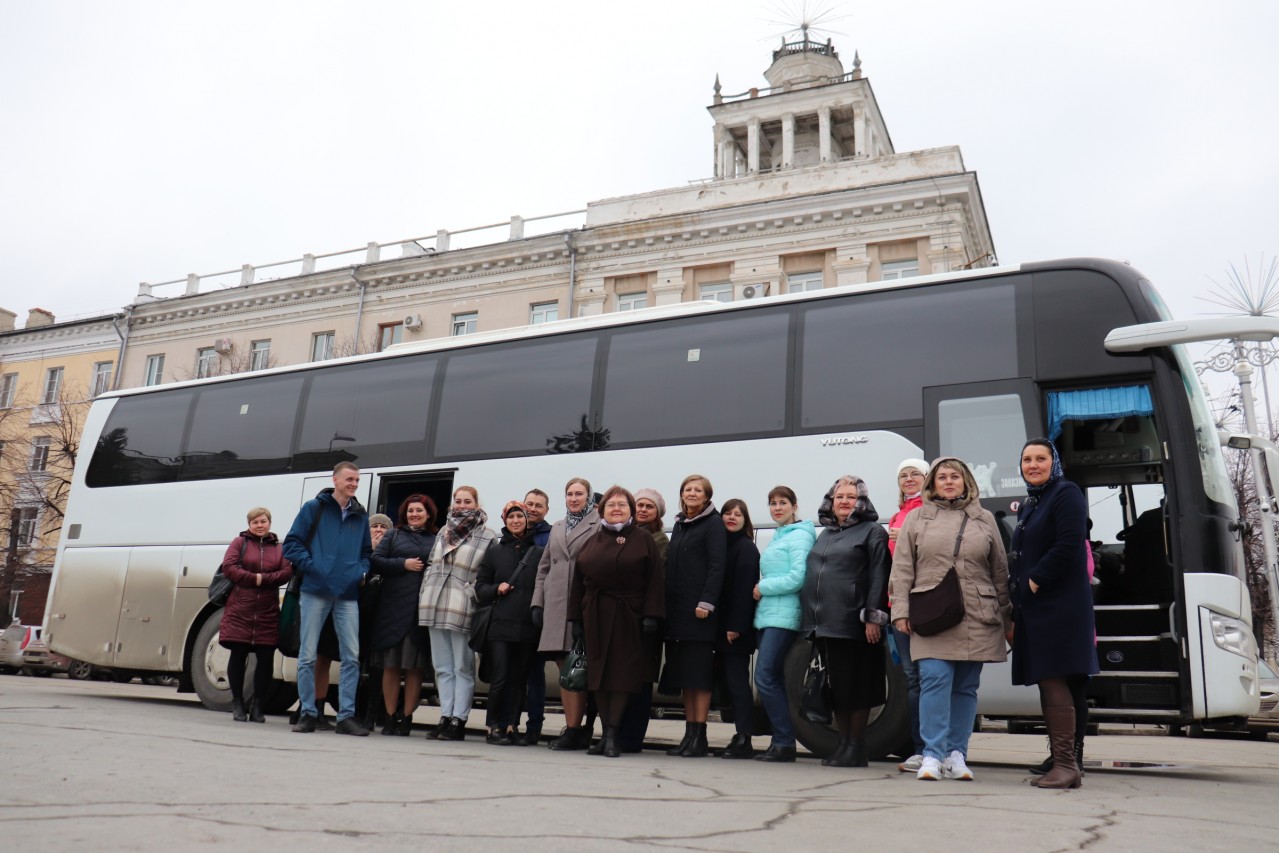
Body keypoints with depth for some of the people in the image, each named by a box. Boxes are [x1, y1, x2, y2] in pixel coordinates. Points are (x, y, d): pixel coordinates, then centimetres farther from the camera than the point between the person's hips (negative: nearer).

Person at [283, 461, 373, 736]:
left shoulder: (360, 516, 15)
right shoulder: (314, 508, 4)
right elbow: (292, 543, 1)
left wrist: (362, 571, 6)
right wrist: (311, 565, -11)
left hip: (348, 594, 3)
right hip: (315, 591, -3)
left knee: (351, 656, -1)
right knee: (308, 655, 0)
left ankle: (346, 715, 4)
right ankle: (307, 714, 10)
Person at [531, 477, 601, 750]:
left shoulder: (599, 525, 0)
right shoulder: (557, 527, 21)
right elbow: (544, 567, 21)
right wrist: (537, 602, 12)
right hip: (555, 605, 6)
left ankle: (574, 730, -3)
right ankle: (572, 728, 12)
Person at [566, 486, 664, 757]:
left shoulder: (643, 539, 3)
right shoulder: (592, 542, 14)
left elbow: (654, 581, -4)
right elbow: (578, 582, 11)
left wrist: (650, 616, -12)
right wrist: (575, 618, 5)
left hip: (628, 617, -4)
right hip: (595, 616, 4)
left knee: (622, 675, -2)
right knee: (598, 674, 5)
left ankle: (612, 733, 5)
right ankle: (606, 732, 14)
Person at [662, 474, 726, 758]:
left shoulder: (714, 523, -2)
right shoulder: (679, 524, 18)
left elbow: (717, 566, -10)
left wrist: (706, 602, -19)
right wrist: (667, 606, 11)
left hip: (699, 610, -7)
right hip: (676, 610, 7)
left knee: (699, 674, -4)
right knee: (682, 673, 8)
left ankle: (699, 736, 0)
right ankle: (689, 734, 14)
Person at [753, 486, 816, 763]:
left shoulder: (800, 536, -6)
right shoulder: (777, 538, 21)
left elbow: (798, 578, -16)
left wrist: (763, 588, -9)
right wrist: (761, 589, 7)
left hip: (783, 617, -9)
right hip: (766, 615, 9)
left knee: (765, 677, -14)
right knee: (774, 680, 8)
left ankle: (785, 742, -7)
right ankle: (780, 742, 13)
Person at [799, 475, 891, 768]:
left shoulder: (872, 532, 1)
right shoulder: (825, 535, 21)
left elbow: (879, 578, -7)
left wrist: (873, 617, -15)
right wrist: (811, 619, 16)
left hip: (853, 624, -7)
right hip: (825, 624, 7)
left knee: (855, 688, -1)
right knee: (835, 687, 10)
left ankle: (856, 748, 7)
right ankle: (843, 744, 19)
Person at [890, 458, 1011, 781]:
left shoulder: (984, 520, 15)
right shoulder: (917, 518, 10)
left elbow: (1000, 572, 16)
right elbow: (902, 569, 6)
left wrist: (1006, 618, 12)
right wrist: (901, 611, -2)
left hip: (976, 620, 2)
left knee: (966, 687, 5)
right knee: (934, 680, -11)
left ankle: (956, 754, 14)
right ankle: (933, 755, -6)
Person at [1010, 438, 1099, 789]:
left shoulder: (1066, 494, -5)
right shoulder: (1027, 505, 21)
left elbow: (1068, 546, -17)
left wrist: (1035, 582, -14)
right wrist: (1016, 608, 13)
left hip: (1059, 607, -9)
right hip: (1033, 608, 9)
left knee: (1054, 681, -11)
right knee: (1050, 684, 9)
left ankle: (1066, 764, -8)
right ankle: (1068, 764, 15)